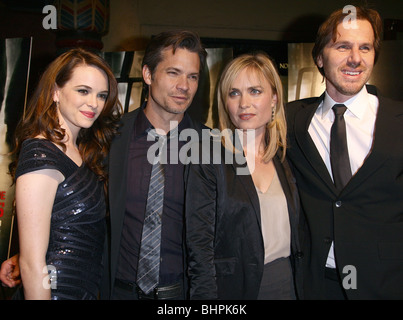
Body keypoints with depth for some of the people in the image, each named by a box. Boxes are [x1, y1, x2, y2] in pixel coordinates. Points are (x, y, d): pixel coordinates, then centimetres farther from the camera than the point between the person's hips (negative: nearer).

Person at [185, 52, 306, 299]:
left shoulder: (285, 159, 4)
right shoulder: (208, 158, -11)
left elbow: (297, 231, 9)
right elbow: (200, 244, -12)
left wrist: (302, 287, 4)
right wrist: (207, 295, -18)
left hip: (288, 286, 5)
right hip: (234, 288, -4)